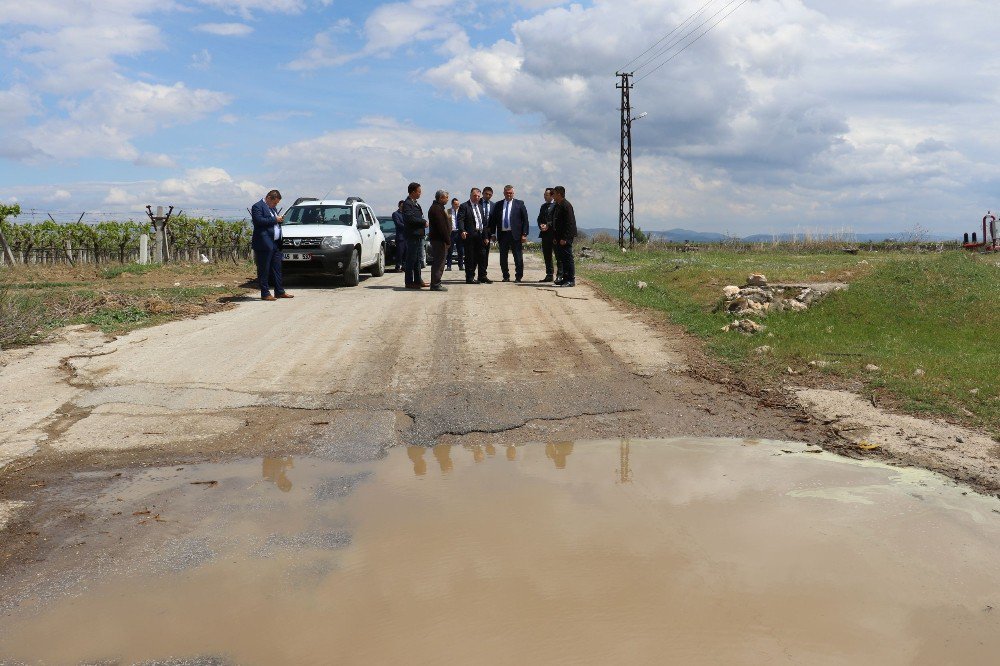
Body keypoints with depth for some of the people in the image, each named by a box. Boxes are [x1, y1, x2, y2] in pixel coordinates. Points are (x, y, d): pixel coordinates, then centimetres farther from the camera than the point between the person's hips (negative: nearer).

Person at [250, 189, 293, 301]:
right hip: (264, 244, -9)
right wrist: (275, 219, -18)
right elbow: (259, 221, -21)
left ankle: (279, 292, 20)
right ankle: (265, 294, 0)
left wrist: (280, 220, 12)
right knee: (264, 270, -3)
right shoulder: (257, 207, -7)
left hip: (275, 244, 9)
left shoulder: (273, 208, 21)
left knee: (277, 269, 13)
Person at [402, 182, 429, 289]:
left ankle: (418, 280, 21)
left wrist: (423, 222, 6)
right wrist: (423, 222, -15)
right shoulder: (407, 203, -12)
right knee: (411, 259, -5)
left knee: (418, 259, 14)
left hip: (419, 235, 10)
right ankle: (409, 282, -2)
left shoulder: (415, 203, 19)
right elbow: (410, 218, -24)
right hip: (412, 235, -10)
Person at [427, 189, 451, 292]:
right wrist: (448, 240, -20)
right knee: (439, 261, -9)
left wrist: (448, 240, 19)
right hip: (439, 240, -11)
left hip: (438, 239, 11)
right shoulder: (437, 209, -15)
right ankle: (436, 284, -8)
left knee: (438, 262, 14)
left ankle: (436, 284, 19)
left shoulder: (438, 208, 20)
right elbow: (442, 226, -21)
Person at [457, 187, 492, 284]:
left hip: (480, 235, 6)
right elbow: (460, 220, -12)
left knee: (482, 256, 6)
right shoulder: (464, 206, -2)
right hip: (469, 236, -6)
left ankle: (482, 277, 14)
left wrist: (486, 236, 16)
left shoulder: (481, 207, 19)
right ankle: (470, 278, 4)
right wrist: (462, 231, -29)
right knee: (470, 258, -2)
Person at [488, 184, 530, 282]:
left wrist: (524, 234, -7)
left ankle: (518, 277, 8)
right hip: (502, 234, 3)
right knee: (503, 258, 7)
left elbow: (525, 220, 0)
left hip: (515, 234, -3)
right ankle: (506, 276, 18)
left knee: (518, 258, 0)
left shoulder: (519, 204, 3)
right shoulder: (498, 205, 10)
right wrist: (493, 233, 5)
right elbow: (493, 220, 13)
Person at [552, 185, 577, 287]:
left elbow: (569, 223, -19)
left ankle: (571, 280, -4)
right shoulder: (558, 205, 15)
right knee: (563, 258, 13)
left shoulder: (566, 205, -14)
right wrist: (555, 237, 15)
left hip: (566, 237, -9)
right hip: (560, 237, 9)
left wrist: (564, 238, -21)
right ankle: (565, 278, 20)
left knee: (568, 258, -7)